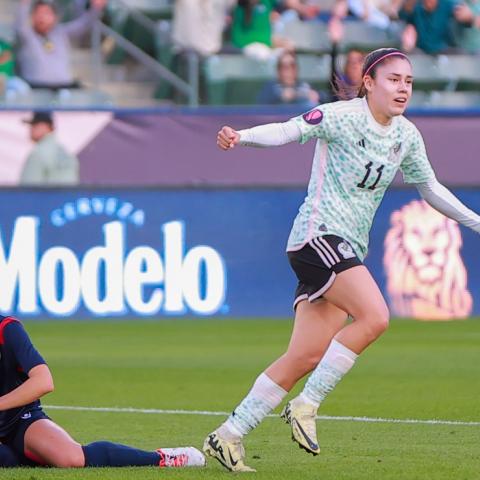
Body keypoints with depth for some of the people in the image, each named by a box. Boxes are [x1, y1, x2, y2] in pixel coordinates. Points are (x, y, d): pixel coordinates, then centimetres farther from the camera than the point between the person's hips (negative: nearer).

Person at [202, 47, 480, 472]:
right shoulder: (343, 117, -9)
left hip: (349, 249, 7)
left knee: (307, 357, 1)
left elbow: (430, 188, 27)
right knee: (374, 317, -25)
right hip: (318, 234, -7)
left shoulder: (407, 136, 13)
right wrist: (242, 137, -38)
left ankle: (229, 436, 7)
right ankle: (306, 405, -14)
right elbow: (288, 131, -20)